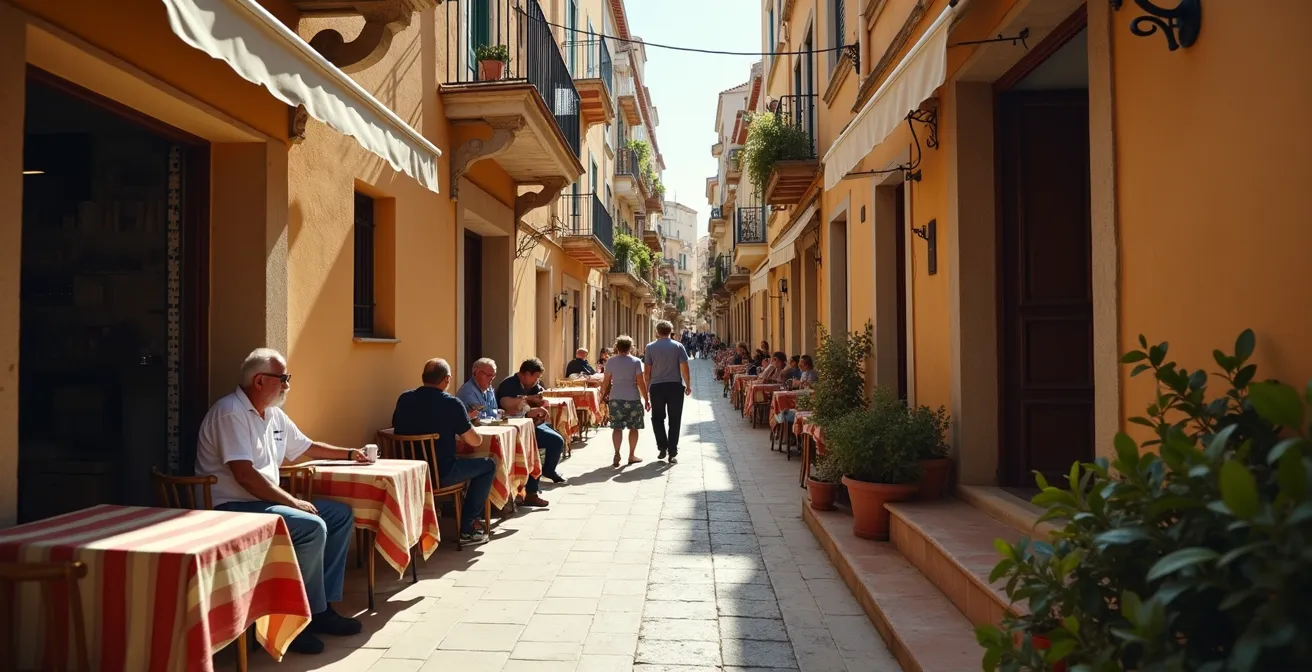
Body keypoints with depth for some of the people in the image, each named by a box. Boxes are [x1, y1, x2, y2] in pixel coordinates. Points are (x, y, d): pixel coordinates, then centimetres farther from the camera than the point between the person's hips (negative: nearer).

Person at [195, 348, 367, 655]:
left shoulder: (274, 415, 12)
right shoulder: (231, 412, -17)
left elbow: (306, 447, 29)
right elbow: (244, 474, -25)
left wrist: (349, 453, 28)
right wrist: (292, 501, -21)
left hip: (266, 502, 10)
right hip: (232, 508, -10)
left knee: (341, 514, 3)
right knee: (313, 527, -28)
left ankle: (321, 606, 3)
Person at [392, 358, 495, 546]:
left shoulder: (404, 399, 2)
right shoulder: (451, 403, -13)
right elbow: (475, 441, -9)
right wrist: (465, 426, 15)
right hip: (439, 474, -7)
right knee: (488, 465, 13)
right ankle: (466, 529, 11)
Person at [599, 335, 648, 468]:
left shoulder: (612, 361, 3)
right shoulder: (636, 361, -3)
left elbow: (606, 381, 4)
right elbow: (640, 382, -6)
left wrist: (603, 395, 17)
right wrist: (646, 399, 0)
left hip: (615, 398, 2)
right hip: (633, 398, -2)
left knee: (617, 427, 4)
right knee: (633, 427, 9)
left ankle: (617, 454, -8)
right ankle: (632, 455, 14)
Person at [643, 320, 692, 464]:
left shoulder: (650, 347, 0)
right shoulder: (678, 346, -1)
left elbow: (647, 370, 1)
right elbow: (684, 368, -4)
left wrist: (646, 388, 10)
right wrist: (688, 385, 6)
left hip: (656, 387, 0)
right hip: (675, 386, 0)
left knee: (657, 418, 15)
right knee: (674, 420, 5)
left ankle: (662, 447, 7)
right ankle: (672, 453, 4)